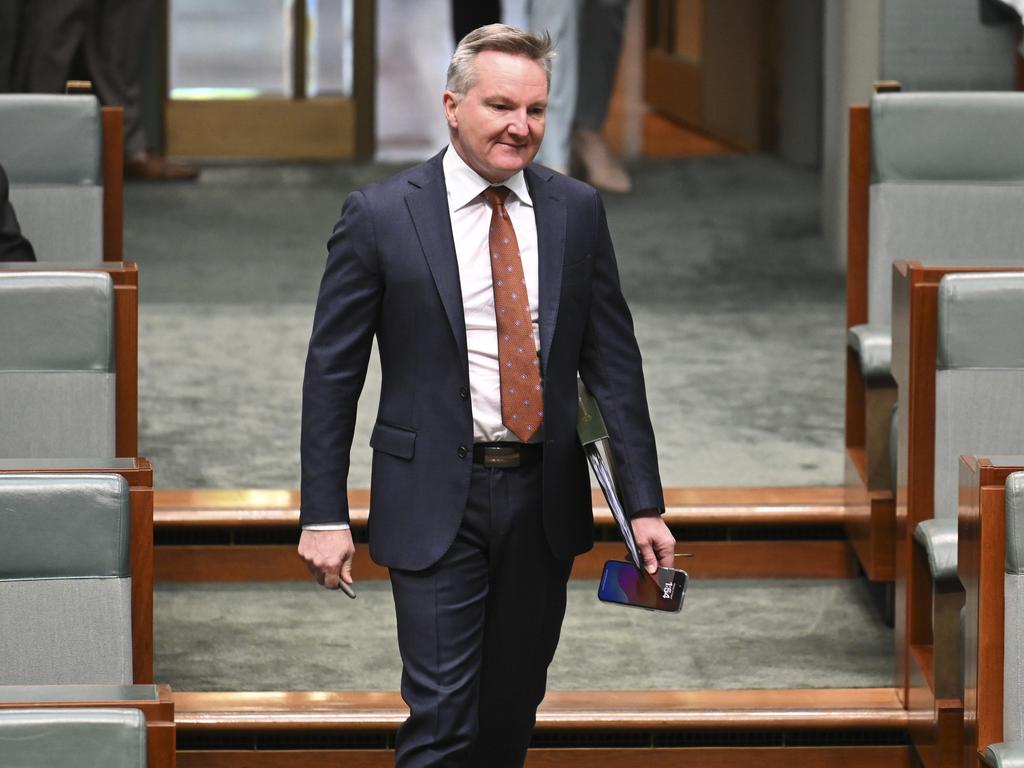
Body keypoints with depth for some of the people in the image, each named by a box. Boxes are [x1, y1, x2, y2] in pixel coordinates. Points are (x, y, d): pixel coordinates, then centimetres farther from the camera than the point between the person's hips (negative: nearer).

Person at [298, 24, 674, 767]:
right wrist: (324, 516, -6)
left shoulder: (577, 210, 4)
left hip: (544, 502, 4)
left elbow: (614, 361, 6)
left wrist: (644, 504, 1)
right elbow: (332, 371, -2)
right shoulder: (380, 217, -6)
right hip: (436, 501, -4)